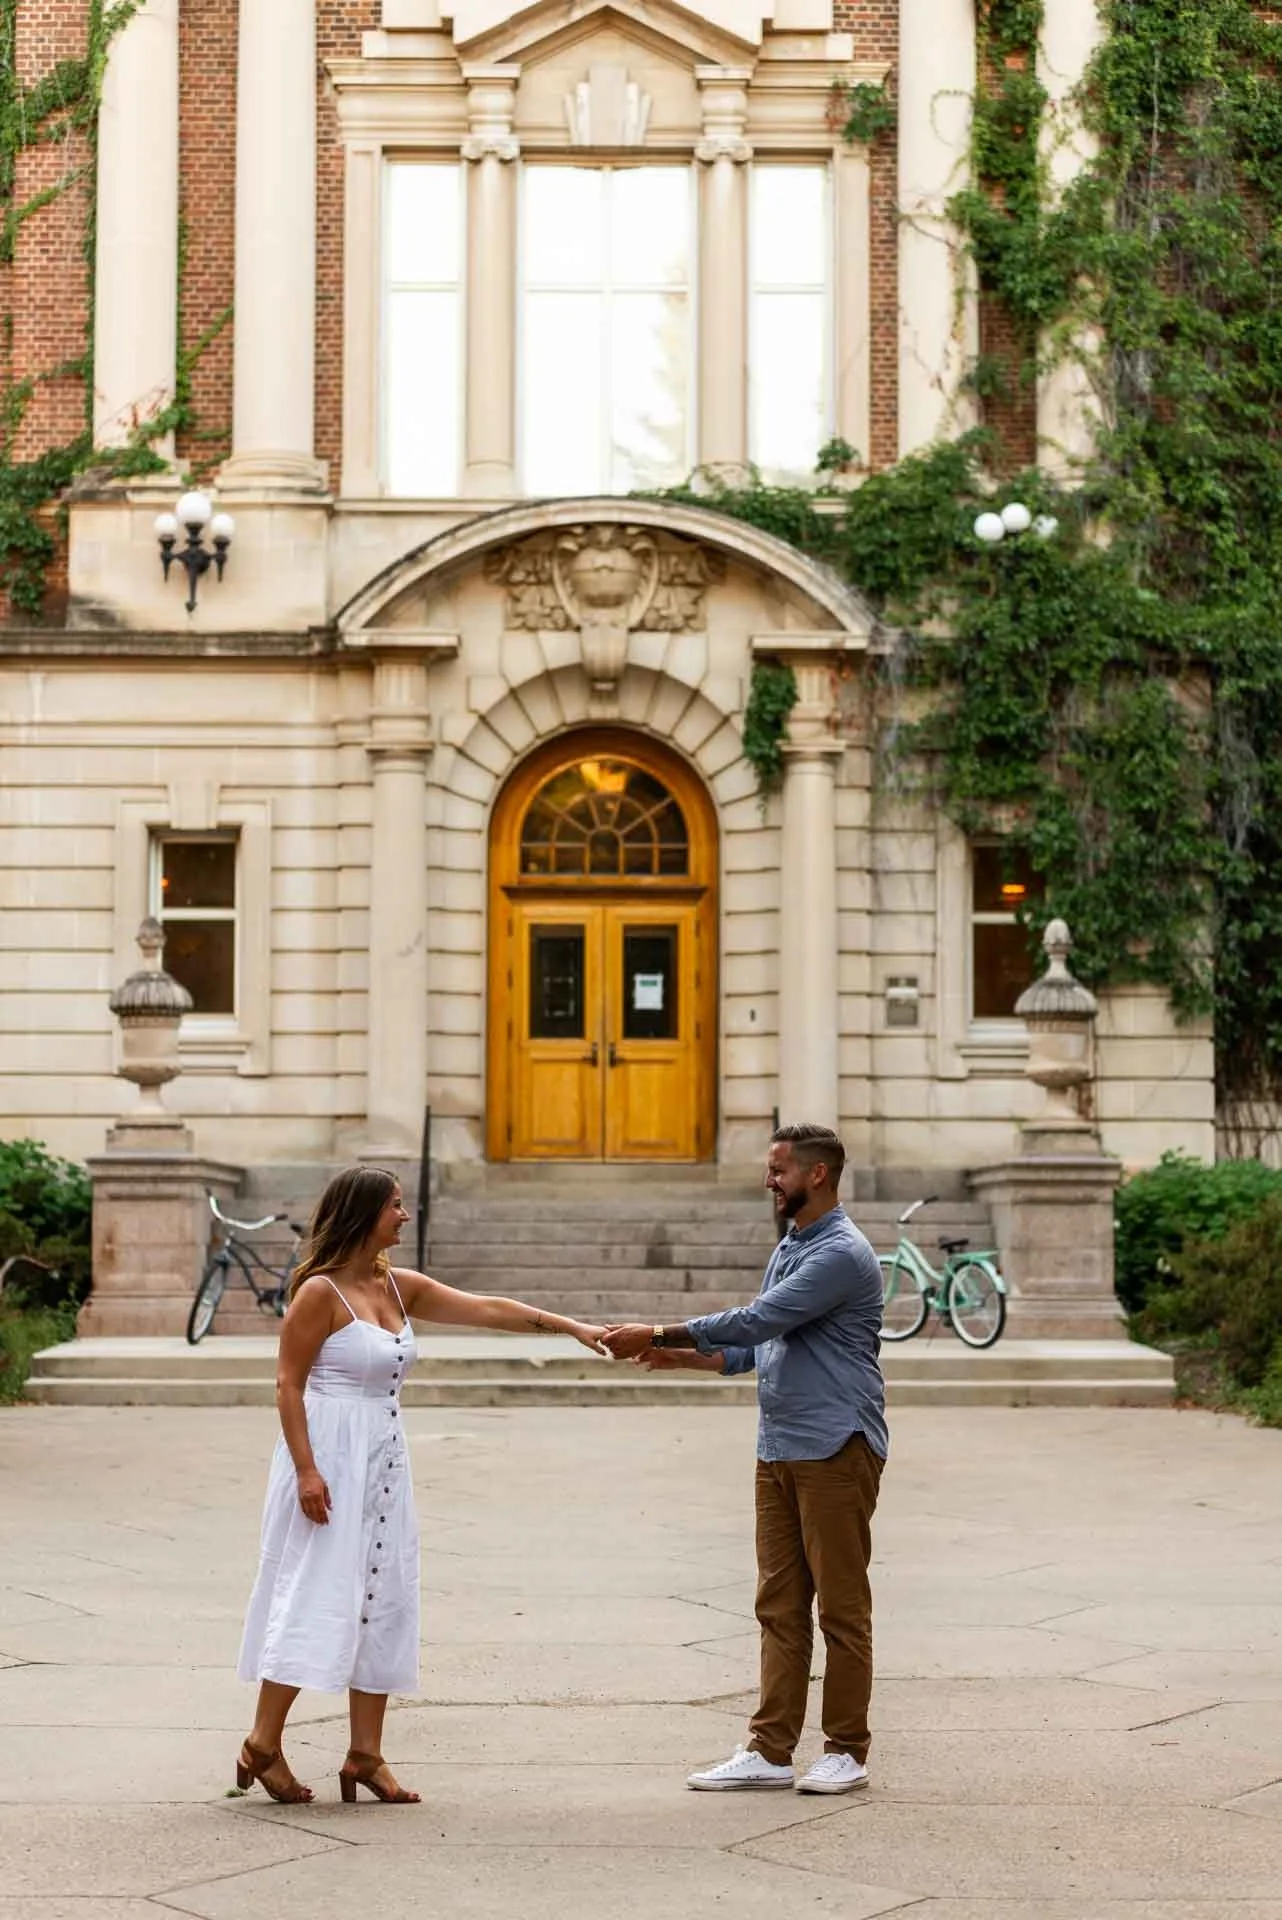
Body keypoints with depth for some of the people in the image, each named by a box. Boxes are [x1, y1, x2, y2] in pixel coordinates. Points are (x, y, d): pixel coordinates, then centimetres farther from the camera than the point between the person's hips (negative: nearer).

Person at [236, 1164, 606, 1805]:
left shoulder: (398, 1287, 9)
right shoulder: (320, 1292, -12)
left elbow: (485, 1309, 10)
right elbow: (288, 1383, -12)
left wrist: (572, 1327, 7)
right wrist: (306, 1470, -18)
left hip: (383, 1461, 8)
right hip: (330, 1461, -8)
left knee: (382, 1602, 6)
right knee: (315, 1598, -7)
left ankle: (366, 1756, 11)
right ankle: (262, 1746, 1)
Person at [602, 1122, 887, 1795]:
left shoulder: (842, 1254, -15)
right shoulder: (788, 1249, 17)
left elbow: (758, 1321, -20)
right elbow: (759, 1348, 22)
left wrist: (656, 1334, -15)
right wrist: (679, 1356, 9)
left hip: (835, 1449, -9)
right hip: (779, 1449, 9)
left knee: (841, 1606, -1)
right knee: (779, 1606, 8)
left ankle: (847, 1750, 7)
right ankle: (770, 1750, 10)